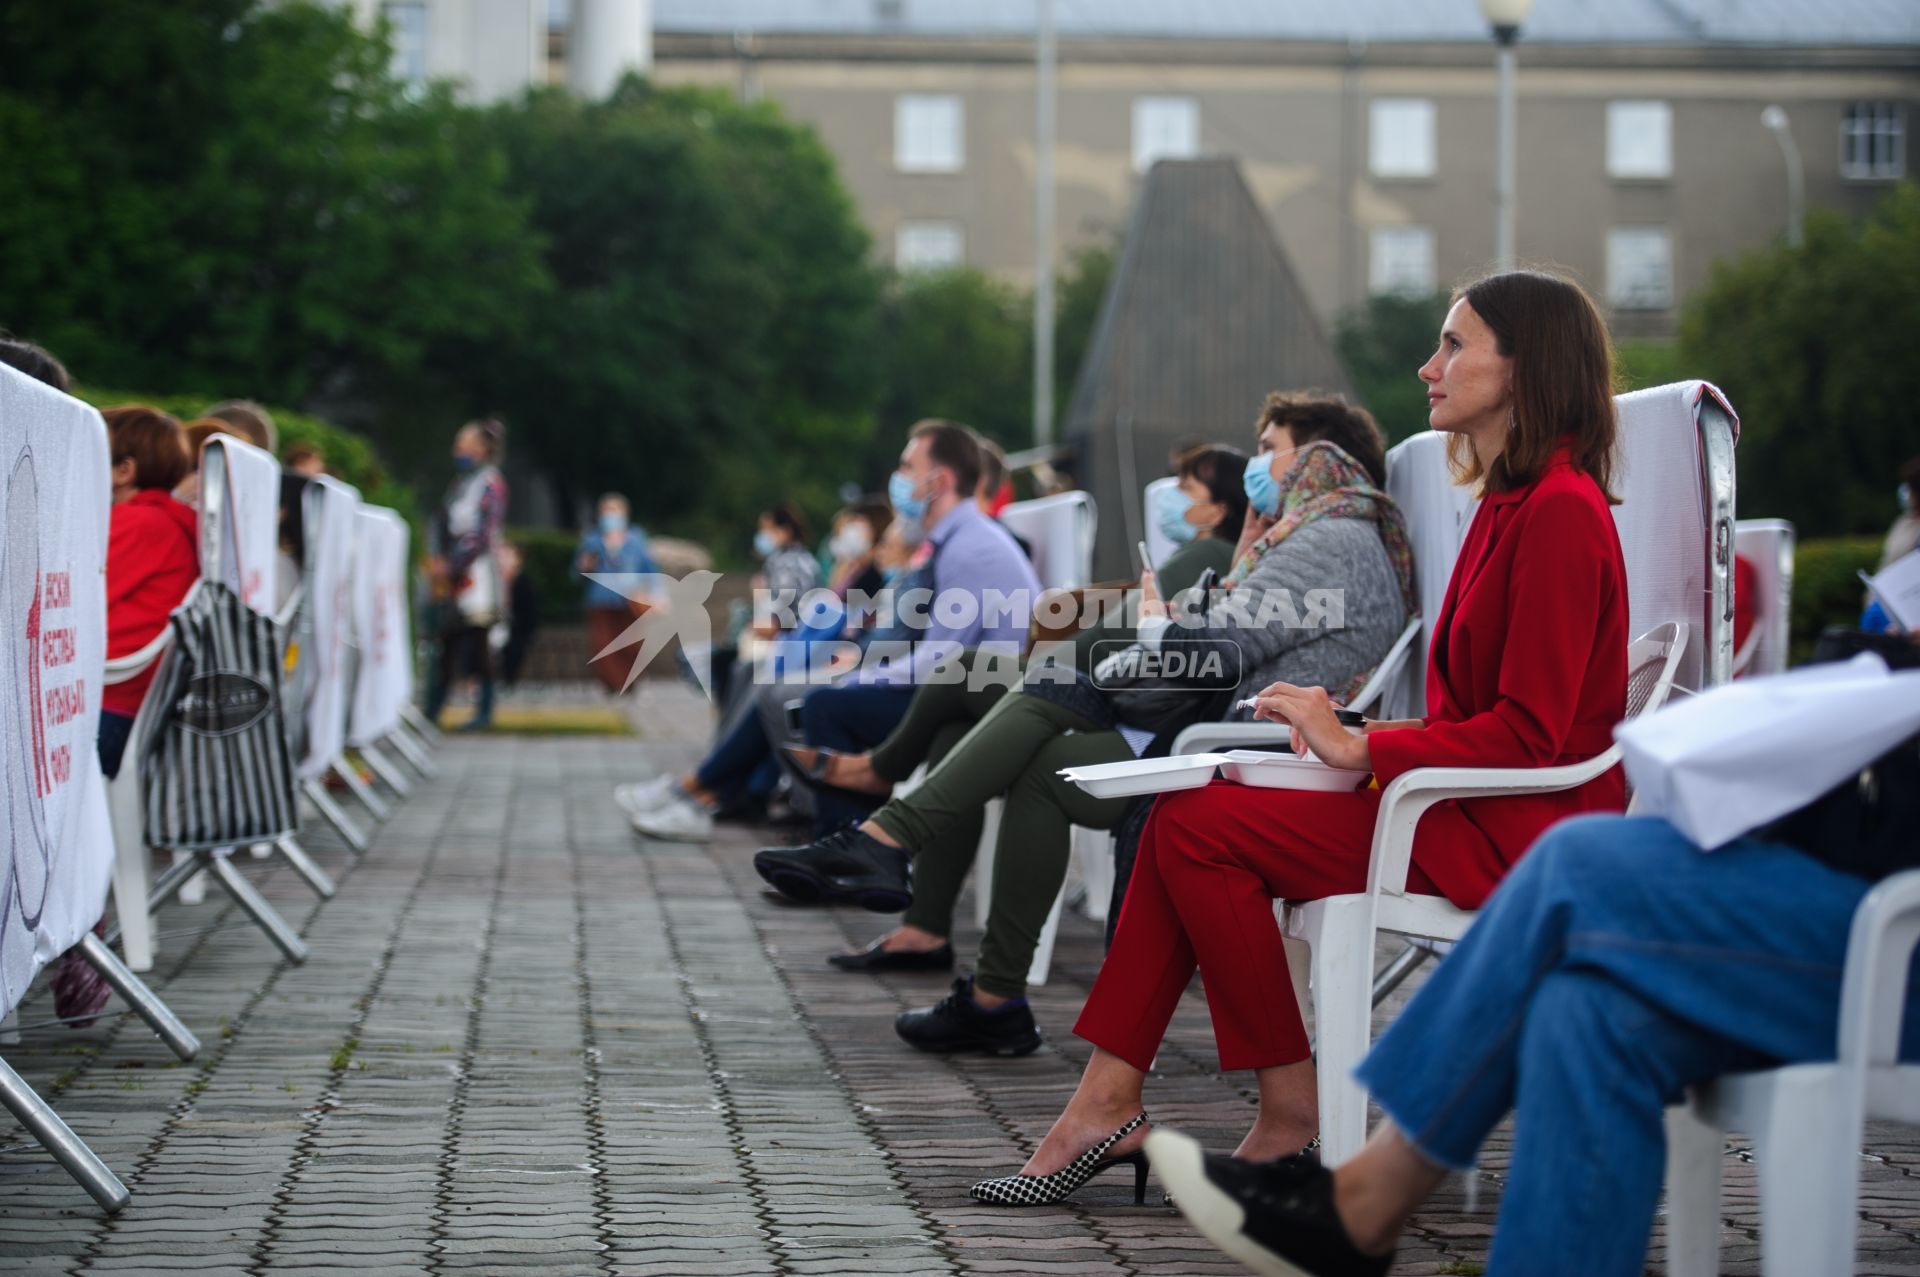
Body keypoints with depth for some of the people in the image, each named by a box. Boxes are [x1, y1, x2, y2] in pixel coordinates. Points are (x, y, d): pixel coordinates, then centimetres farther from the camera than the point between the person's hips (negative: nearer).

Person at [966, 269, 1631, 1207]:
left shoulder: (1562, 511, -15)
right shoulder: (1512, 499, 15)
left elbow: (1529, 733, -21)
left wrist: (1357, 747, -16)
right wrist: (1350, 742, 1)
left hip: (1515, 835, -9)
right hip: (1466, 806, 9)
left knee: (1199, 825, -14)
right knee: (1187, 815, -2)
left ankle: (1290, 1108, -3)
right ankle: (1105, 1108, -7)